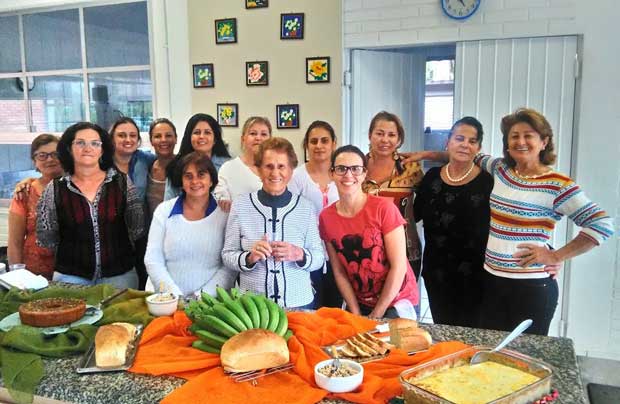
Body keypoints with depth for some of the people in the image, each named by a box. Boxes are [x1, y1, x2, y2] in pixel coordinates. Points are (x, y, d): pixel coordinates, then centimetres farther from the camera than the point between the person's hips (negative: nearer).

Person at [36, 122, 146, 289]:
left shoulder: (122, 182, -1)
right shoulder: (55, 189, -1)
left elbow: (137, 230, 4)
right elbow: (46, 240, 5)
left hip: (119, 275, 0)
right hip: (71, 277, 0)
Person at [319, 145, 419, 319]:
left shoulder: (384, 208, -18)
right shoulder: (325, 217, -6)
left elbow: (399, 266, -17)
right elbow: (339, 272, -1)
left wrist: (376, 315, -13)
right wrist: (356, 314, -8)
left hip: (395, 301, -3)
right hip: (358, 303, 3)